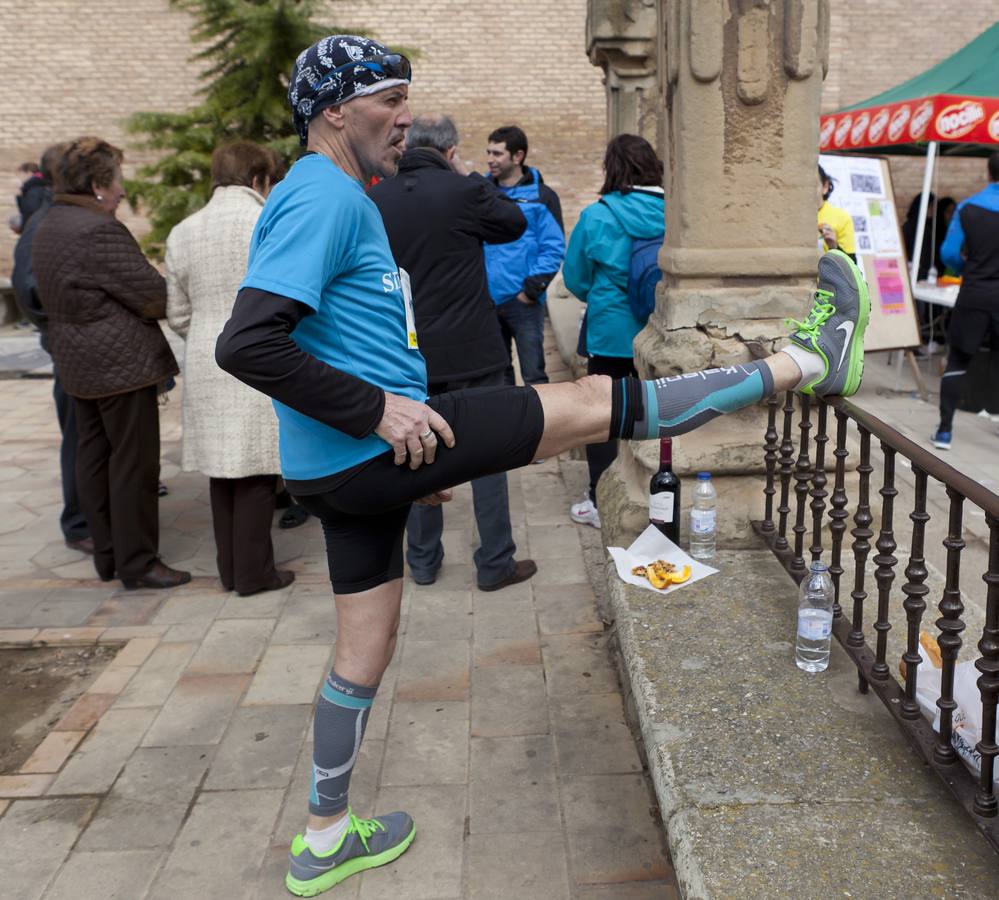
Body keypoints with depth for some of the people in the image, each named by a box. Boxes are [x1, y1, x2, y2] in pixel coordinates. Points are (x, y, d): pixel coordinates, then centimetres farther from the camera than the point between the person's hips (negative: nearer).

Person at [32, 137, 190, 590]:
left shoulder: (48, 228, 12)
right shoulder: (99, 231, -19)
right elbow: (154, 296, -20)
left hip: (76, 362, 10)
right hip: (121, 362, -10)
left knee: (93, 456, 13)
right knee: (134, 460, -3)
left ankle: (106, 554, 23)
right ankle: (136, 563, 4)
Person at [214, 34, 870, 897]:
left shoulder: (334, 199, 20)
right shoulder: (323, 195, -13)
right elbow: (246, 342, -25)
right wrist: (377, 411, -24)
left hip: (345, 467, 11)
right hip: (369, 451, -11)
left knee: (365, 648, 19)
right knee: (596, 402, -7)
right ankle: (809, 361, 4)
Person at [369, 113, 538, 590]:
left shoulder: (374, 199, -1)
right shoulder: (465, 191, -13)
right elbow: (514, 224, 4)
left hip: (409, 353, 4)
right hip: (470, 350, -4)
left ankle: (422, 560, 25)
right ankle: (495, 564, 14)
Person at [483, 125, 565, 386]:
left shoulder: (541, 197, -1)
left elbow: (553, 249, -5)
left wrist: (532, 289, -12)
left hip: (523, 302, -4)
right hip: (485, 300, 4)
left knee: (533, 373, 0)